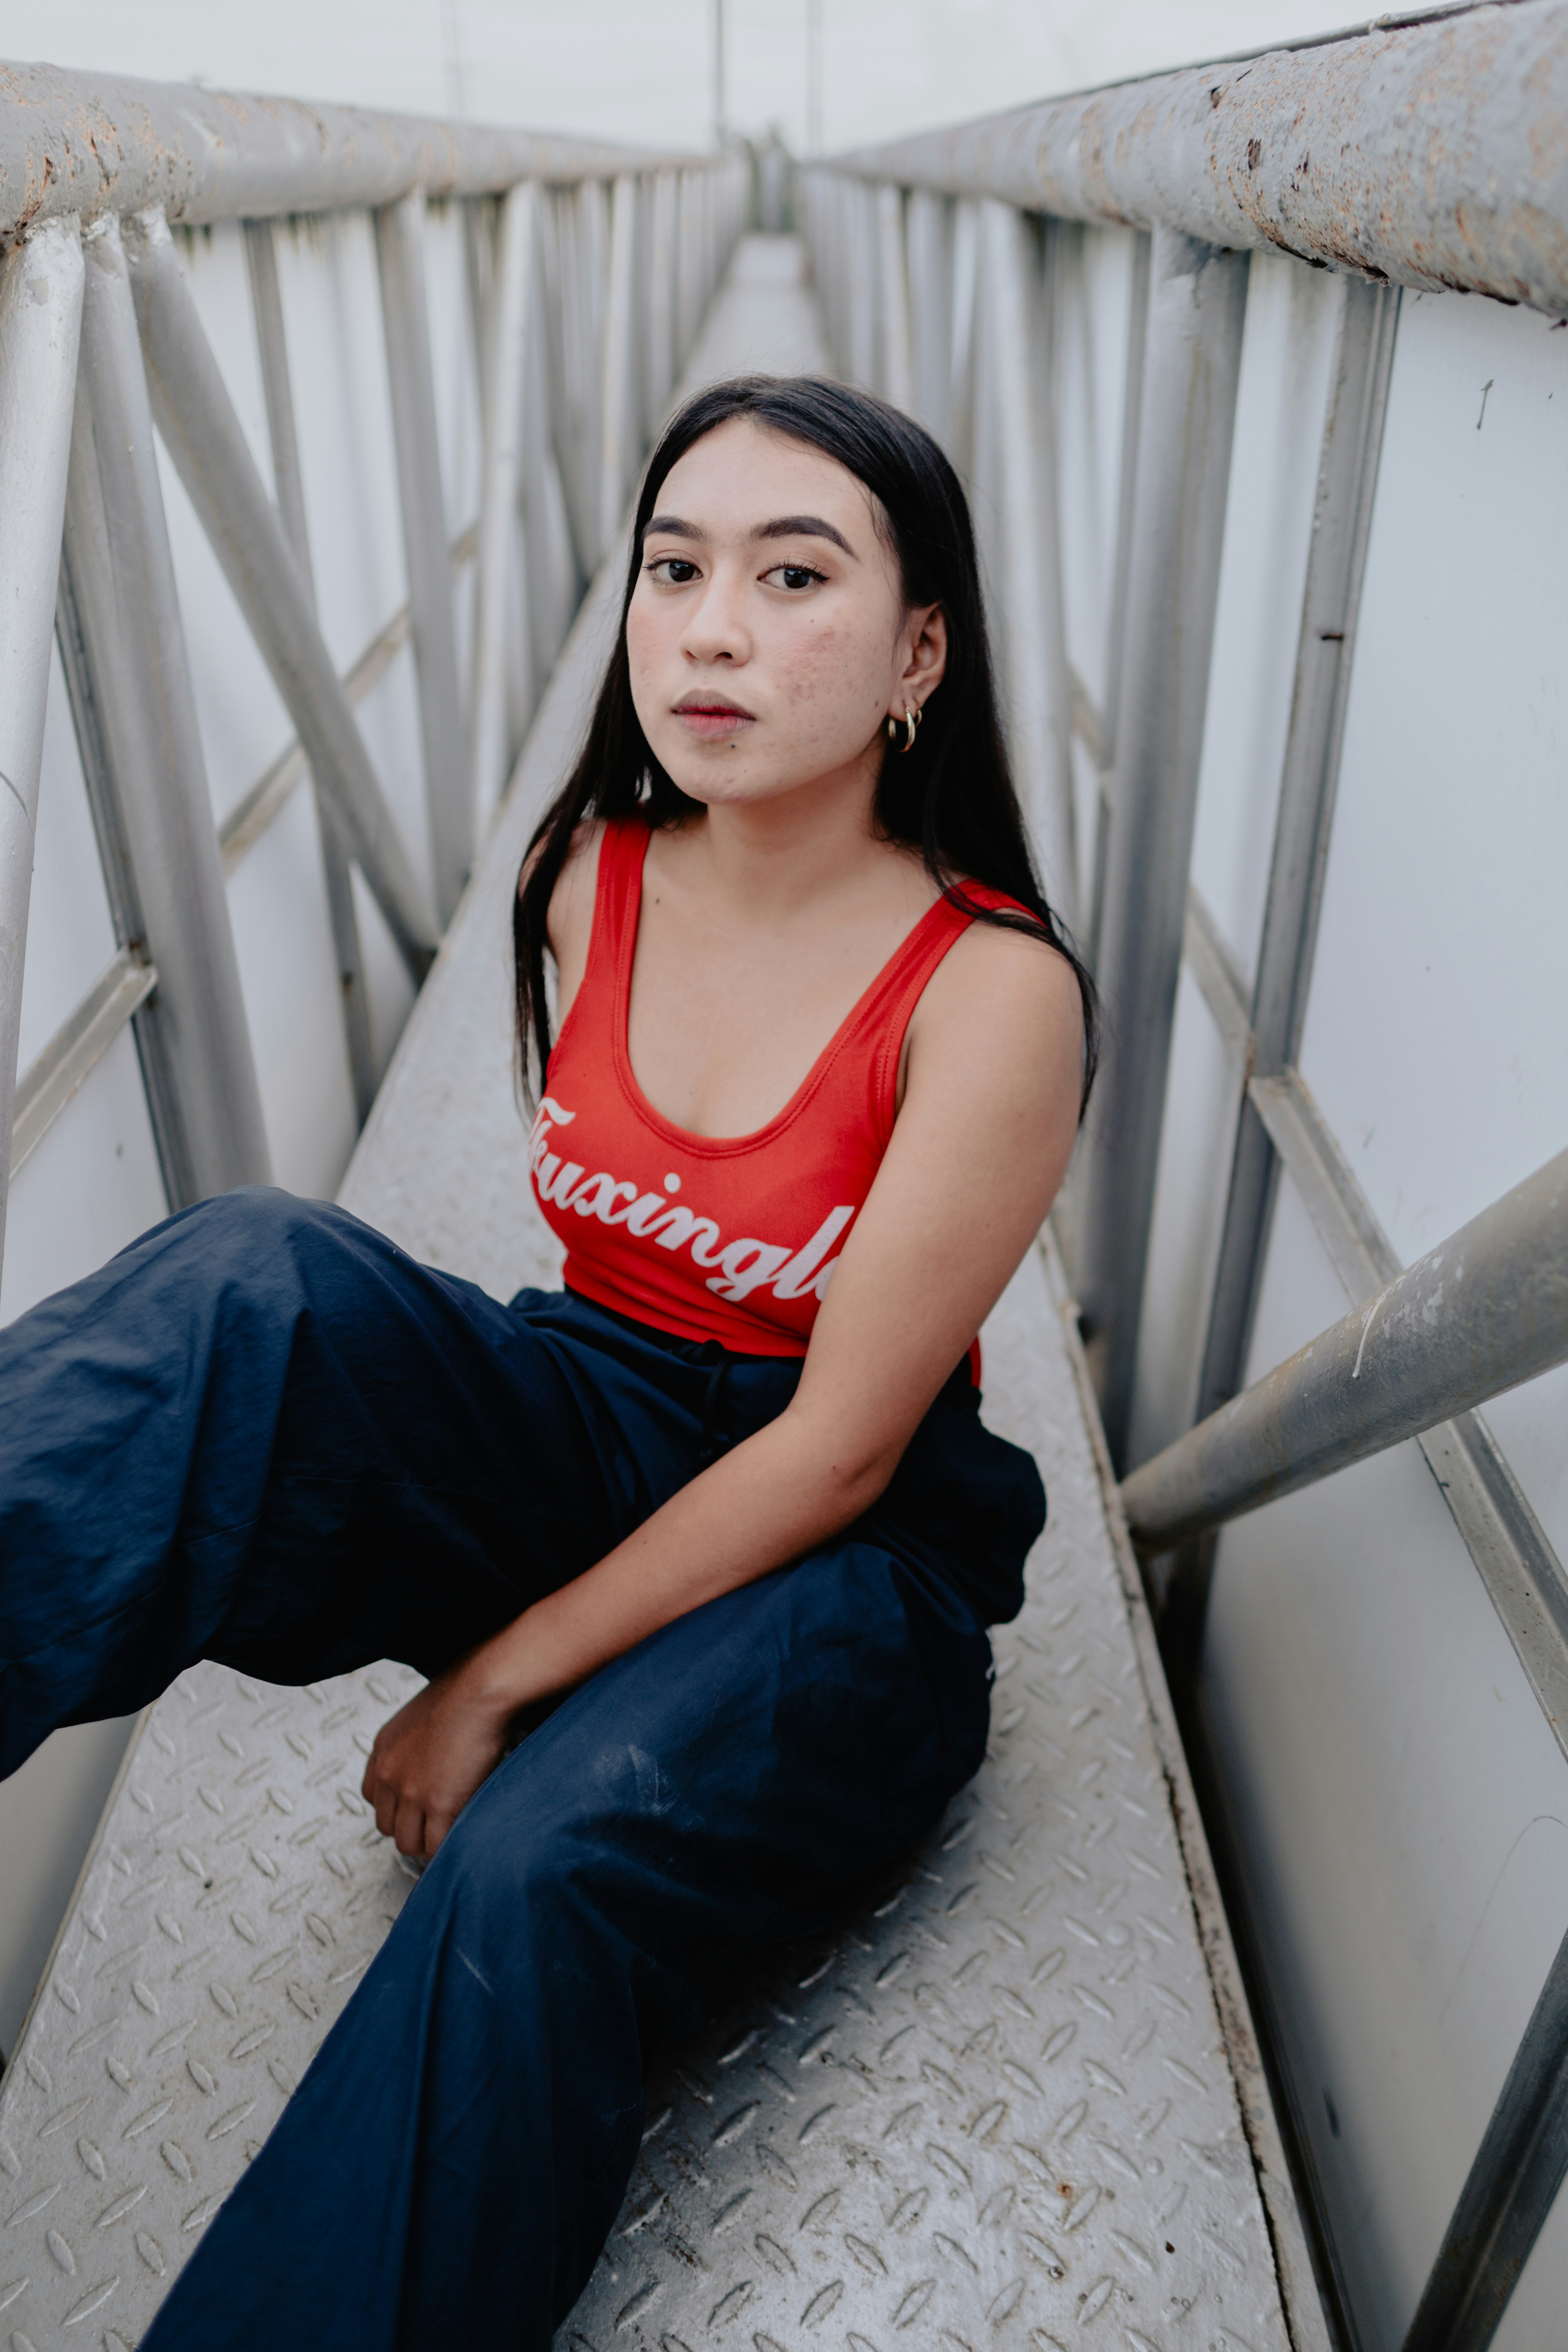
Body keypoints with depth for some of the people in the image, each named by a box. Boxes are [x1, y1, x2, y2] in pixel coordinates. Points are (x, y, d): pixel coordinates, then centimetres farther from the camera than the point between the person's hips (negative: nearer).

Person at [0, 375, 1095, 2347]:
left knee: (544, 1870, -34)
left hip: (842, 1553, -3)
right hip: (576, 1434, 4)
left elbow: (839, 1450, -17)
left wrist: (496, 1681, -15)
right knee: (261, 1278, -27)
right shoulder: (590, 879, 0)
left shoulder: (994, 993, -16)